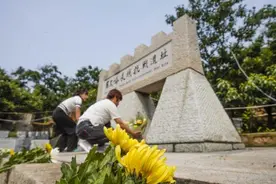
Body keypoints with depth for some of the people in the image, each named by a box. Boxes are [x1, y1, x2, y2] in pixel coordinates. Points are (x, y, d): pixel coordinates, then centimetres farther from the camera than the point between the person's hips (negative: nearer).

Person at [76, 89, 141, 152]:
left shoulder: (102, 102, 26)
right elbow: (120, 124, -4)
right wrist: (133, 133, 7)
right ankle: (88, 142, -10)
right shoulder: (111, 104, -1)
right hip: (88, 127, -10)